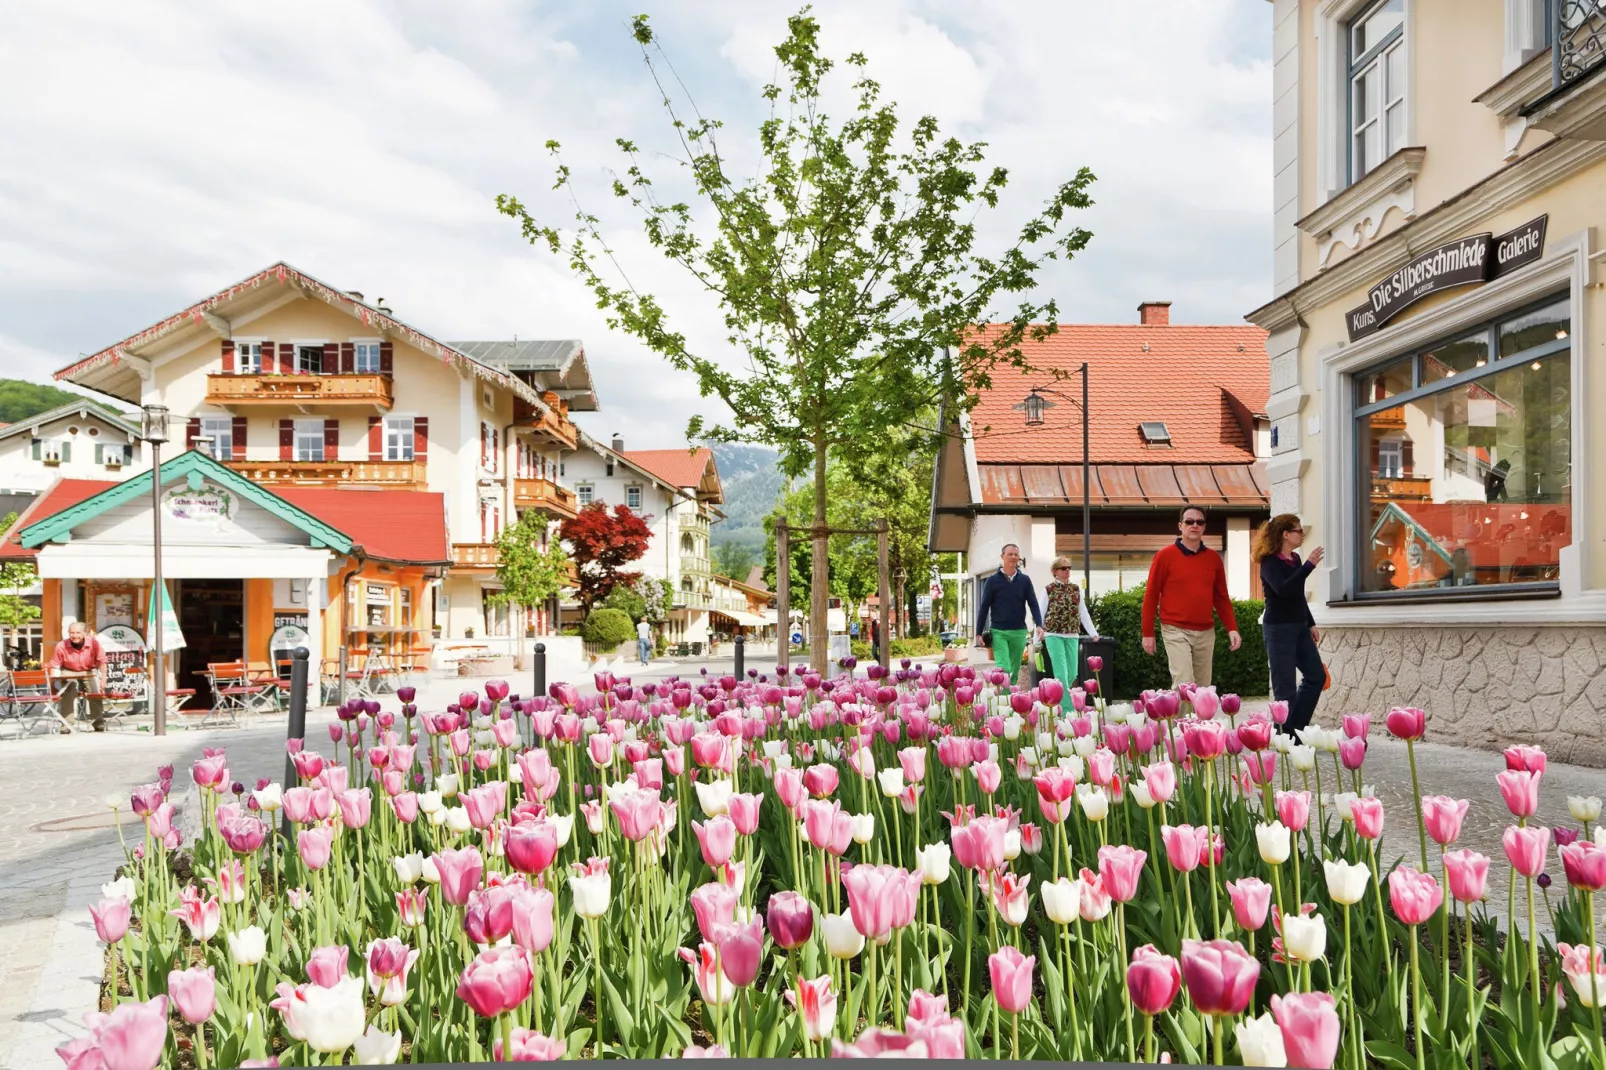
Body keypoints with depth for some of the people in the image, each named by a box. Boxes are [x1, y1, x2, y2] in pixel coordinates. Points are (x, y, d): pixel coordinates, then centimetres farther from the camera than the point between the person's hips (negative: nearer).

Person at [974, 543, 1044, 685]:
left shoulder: (1025, 580, 7)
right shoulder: (992, 580, 1)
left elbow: (1033, 604, 4)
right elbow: (984, 607, 2)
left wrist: (1039, 625, -12)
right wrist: (979, 632, -2)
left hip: (1019, 632, 3)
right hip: (999, 631, -3)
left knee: (1014, 672, 9)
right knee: (1004, 669, -14)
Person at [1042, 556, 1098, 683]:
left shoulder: (1076, 588, 9)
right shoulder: (1049, 589, -3)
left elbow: (1084, 613, 10)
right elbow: (1040, 614, -1)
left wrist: (1093, 632, 2)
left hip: (1072, 635, 5)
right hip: (1054, 635, -5)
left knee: (1072, 674, 6)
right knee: (1061, 673, -11)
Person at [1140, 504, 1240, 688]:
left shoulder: (1213, 558, 9)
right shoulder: (1165, 556, -3)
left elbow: (1221, 597, 13)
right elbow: (1151, 595, 0)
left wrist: (1232, 628, 2)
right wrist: (1148, 633, -2)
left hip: (1206, 633, 5)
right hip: (1176, 631, -4)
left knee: (1203, 689, 8)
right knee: (1184, 686, -13)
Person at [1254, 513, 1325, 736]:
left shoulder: (1295, 559, 11)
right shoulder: (1269, 562, -12)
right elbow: (1283, 589, -29)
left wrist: (1311, 624, 20)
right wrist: (1309, 565, -26)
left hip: (1299, 627, 8)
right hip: (1279, 629, -8)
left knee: (1316, 676, 8)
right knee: (1286, 687, -4)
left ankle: (1296, 728, 17)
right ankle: (1286, 735, 6)